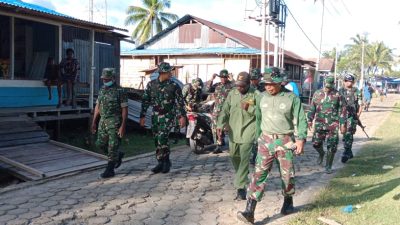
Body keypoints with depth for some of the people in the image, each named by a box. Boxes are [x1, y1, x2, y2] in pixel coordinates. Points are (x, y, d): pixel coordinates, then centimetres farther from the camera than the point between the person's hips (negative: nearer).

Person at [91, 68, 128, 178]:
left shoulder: (120, 91, -11)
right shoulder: (102, 90, 10)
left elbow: (124, 109, -12)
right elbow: (97, 106, 15)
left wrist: (123, 126, -17)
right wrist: (94, 122, 13)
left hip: (114, 122, -7)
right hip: (103, 121, 7)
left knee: (112, 146, -2)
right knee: (101, 144, 11)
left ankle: (110, 170, 9)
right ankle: (118, 155, 33)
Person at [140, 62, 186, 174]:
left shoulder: (174, 86, -4)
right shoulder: (151, 84, 2)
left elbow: (180, 102, -1)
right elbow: (145, 101, 6)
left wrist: (182, 116, -7)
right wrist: (142, 116, 3)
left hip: (168, 116, -4)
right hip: (155, 116, 4)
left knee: (162, 138, -17)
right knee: (157, 140, 7)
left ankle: (166, 161, 0)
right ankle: (161, 162, 19)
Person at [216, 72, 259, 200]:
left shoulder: (256, 95, -4)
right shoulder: (232, 93, 7)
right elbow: (225, 110, 3)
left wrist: (249, 108, -23)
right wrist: (220, 124, -10)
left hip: (248, 131, -5)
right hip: (233, 131, 5)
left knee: (244, 158, -9)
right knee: (234, 156, 16)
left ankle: (241, 187, -2)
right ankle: (241, 176, 44)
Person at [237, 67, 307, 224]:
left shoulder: (292, 98, -6)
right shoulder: (261, 98, 4)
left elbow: (301, 120, -4)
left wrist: (301, 139, -14)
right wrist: (258, 137, 17)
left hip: (285, 141, -2)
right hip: (266, 140, 2)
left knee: (287, 175, 9)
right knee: (259, 173, -5)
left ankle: (288, 201, 36)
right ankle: (249, 211, -7)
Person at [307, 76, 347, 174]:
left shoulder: (337, 95, -1)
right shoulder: (317, 94, 6)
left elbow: (342, 110, 1)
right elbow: (312, 108, 9)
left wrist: (343, 124, -2)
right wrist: (310, 120, 2)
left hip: (333, 125, -2)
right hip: (319, 123, 2)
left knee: (331, 147, -1)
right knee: (316, 143, 1)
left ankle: (328, 166, 12)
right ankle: (321, 153, 35)